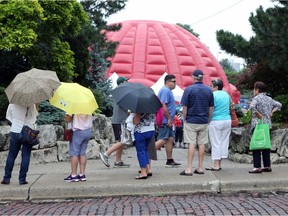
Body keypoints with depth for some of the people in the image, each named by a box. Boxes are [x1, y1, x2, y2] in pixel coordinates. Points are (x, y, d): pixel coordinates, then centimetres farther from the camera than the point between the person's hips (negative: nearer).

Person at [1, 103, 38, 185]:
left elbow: (8, 117, 5)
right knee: (25, 156, 4)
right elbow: (36, 115, 8)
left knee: (11, 155, 10)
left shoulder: (12, 104, -4)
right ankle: (22, 179, 3)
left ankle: (6, 178, 12)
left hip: (15, 132, 1)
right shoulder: (32, 104, -7)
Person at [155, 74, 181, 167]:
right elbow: (163, 106, -22)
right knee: (163, 140, -11)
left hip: (168, 121, 11)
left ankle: (170, 161, 16)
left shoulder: (168, 91, 19)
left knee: (170, 139, 11)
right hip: (165, 121, -11)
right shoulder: (165, 90, -14)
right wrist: (169, 119, -19)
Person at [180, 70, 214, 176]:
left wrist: (184, 119, 1)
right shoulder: (209, 90, 5)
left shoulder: (189, 89, -9)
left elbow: (184, 107, -9)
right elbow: (211, 107, 8)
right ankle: (200, 167, 13)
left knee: (191, 144, -3)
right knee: (201, 144, 8)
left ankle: (189, 168, -2)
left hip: (191, 121, -4)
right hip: (204, 121, 4)